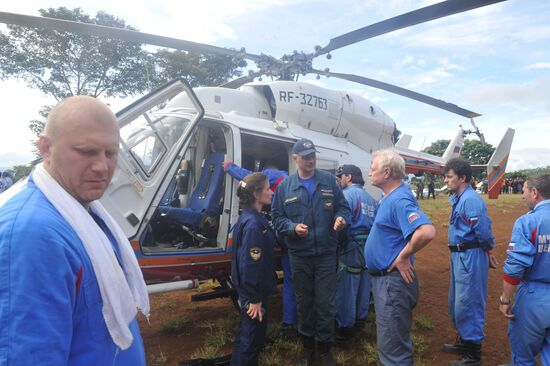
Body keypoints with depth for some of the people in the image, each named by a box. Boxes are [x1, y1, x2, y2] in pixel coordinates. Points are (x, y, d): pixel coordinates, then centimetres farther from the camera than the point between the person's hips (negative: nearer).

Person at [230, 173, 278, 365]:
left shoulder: (252, 218, 5)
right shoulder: (253, 224, -27)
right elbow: (250, 265, -27)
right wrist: (254, 298, -20)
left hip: (254, 289, 10)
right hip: (253, 293, -10)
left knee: (250, 333, 25)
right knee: (252, 336, 7)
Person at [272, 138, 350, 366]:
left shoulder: (329, 181, 1)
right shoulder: (285, 187, 0)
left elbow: (342, 206, 6)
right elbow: (277, 218, 1)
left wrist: (341, 218, -15)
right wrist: (293, 228, -17)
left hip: (326, 253, 0)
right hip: (299, 255, 1)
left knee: (325, 303, 6)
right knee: (304, 301, 16)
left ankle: (324, 347, 27)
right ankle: (307, 343, 38)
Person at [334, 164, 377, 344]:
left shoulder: (348, 194, -11)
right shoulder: (370, 198, 13)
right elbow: (374, 224, 12)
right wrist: (368, 241, 15)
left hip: (351, 249, -8)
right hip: (368, 248, 8)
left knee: (346, 291, 2)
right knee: (363, 288, 16)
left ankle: (344, 331, 12)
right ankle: (359, 326, 30)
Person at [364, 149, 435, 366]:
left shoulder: (399, 200, -23)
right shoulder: (389, 197, 9)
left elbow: (427, 232, -37)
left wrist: (403, 257, -25)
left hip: (393, 281, -10)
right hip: (383, 277, 10)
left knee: (392, 346, 3)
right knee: (393, 340, 25)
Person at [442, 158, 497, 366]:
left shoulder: (471, 199, -20)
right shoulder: (459, 199, 11)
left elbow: (483, 232, -22)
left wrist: (487, 252, -6)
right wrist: (487, 252, 13)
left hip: (470, 257, -10)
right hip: (459, 256, 10)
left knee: (468, 305, 1)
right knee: (456, 302, 21)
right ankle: (463, 341, 39)